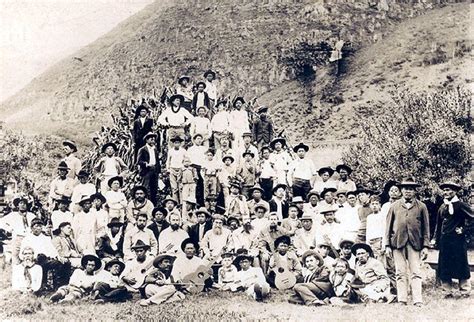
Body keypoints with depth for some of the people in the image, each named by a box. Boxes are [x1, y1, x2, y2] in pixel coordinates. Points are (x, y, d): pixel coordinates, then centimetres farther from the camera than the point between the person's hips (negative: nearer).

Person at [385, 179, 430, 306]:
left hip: (415, 243, -1)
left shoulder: (421, 207, 9)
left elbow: (426, 228, 7)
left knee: (416, 273, -4)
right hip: (398, 242, 1)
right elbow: (388, 226, 10)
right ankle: (402, 300, 5)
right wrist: (387, 245, 3)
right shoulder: (394, 206, 12)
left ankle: (418, 301, -4)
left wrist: (425, 246, -1)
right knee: (400, 273, 2)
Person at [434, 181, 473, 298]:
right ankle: (447, 291, 14)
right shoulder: (442, 207, 11)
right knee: (444, 267, 5)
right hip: (445, 241, 5)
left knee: (461, 265, 1)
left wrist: (463, 229, -6)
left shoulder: (460, 205, -5)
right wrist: (437, 240, 11)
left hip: (458, 240, -5)